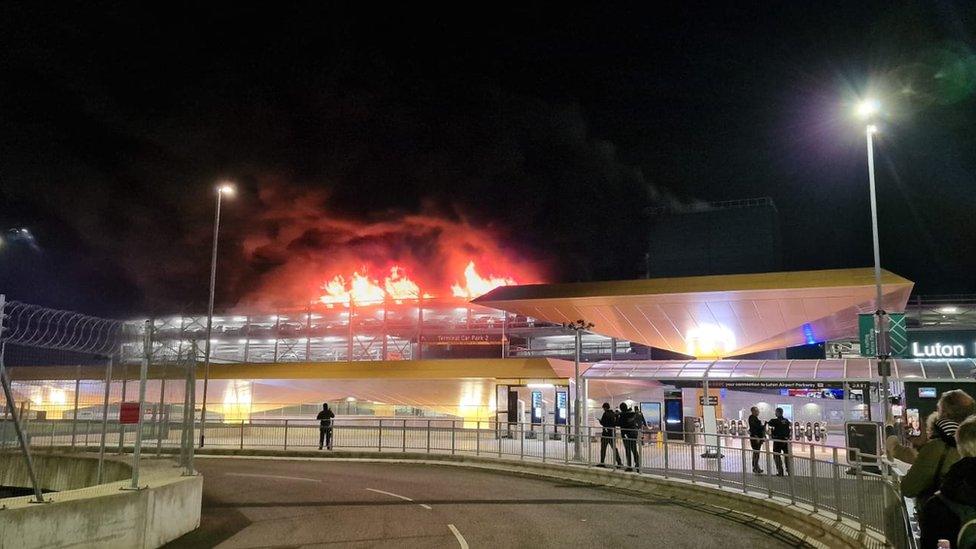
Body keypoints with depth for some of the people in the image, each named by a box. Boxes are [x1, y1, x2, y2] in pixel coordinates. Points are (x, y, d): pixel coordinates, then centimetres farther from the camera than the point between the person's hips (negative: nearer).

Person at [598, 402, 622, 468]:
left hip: (606, 432, -7)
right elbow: (616, 423, 12)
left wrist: (600, 420, 5)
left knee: (603, 448, 2)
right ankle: (619, 463, 6)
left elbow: (602, 423, -14)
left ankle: (602, 463, 4)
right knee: (614, 448, 11)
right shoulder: (614, 414, 7)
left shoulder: (606, 413, -13)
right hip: (613, 433, 7)